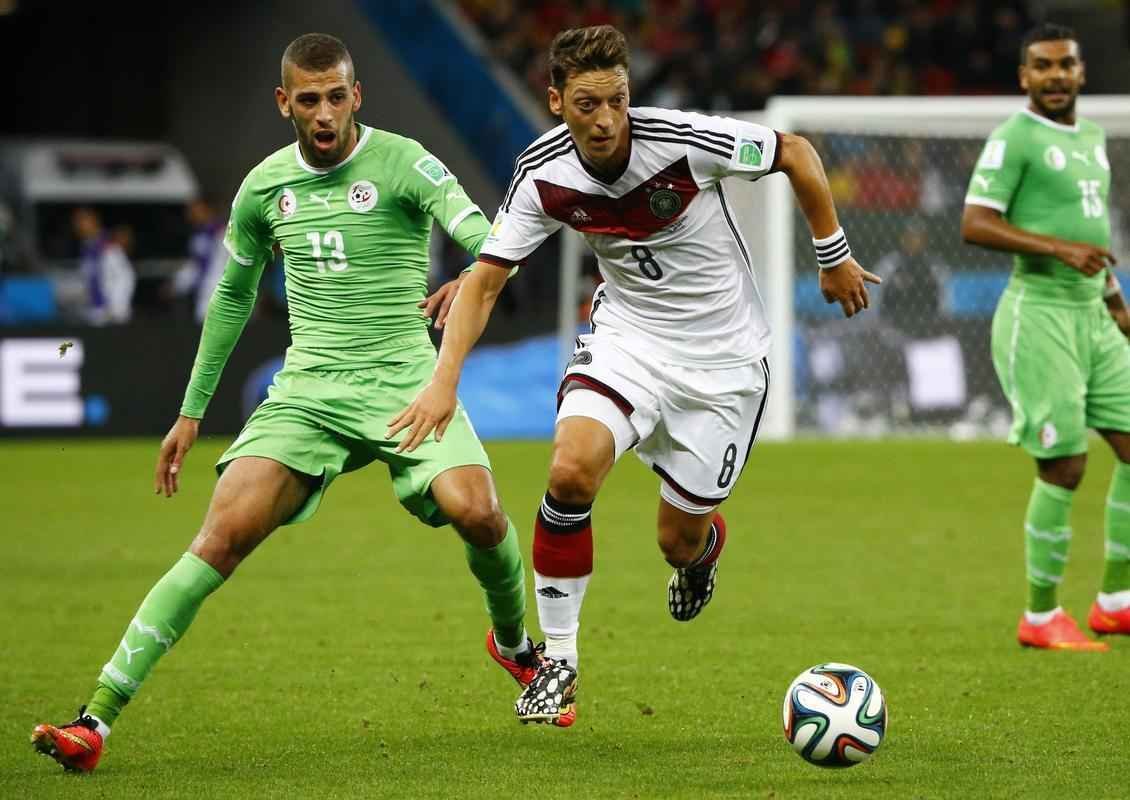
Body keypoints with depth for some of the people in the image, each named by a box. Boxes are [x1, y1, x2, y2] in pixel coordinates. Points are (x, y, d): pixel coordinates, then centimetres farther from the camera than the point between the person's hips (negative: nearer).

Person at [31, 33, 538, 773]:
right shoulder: (265, 186, 8)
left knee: (476, 512, -25)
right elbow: (233, 297, 22)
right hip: (308, 390, 2)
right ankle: (97, 718, -19)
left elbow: (491, 244, -18)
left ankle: (513, 642, 11)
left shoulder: (401, 163, -6)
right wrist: (192, 412, 23)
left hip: (402, 380, -2)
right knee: (225, 535, -15)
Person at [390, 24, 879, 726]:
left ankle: (706, 542, 46)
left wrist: (834, 256, 0)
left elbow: (797, 154, -9)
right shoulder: (545, 174, -14)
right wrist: (445, 380, -19)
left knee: (680, 542, 4)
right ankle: (558, 661, -8)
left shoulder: (684, 141, -24)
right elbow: (486, 279, -7)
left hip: (723, 359, -2)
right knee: (570, 471, -25)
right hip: (627, 337, 2)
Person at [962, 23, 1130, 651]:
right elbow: (975, 224, -17)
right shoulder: (1014, 138, -8)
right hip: (1040, 315, -8)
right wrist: (1059, 247, -24)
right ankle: (1041, 618, 4)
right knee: (1064, 468, -9)